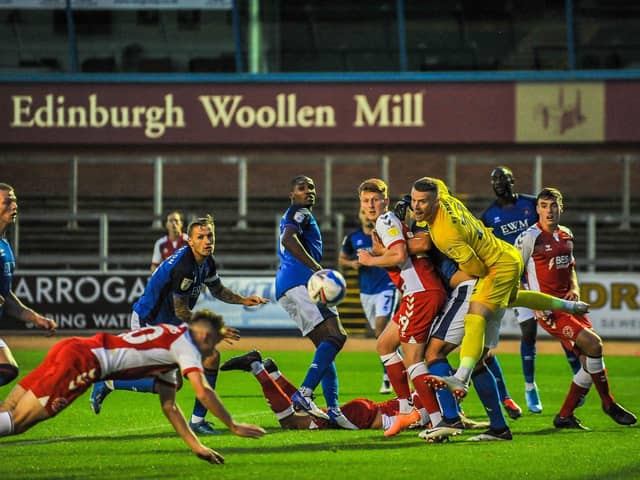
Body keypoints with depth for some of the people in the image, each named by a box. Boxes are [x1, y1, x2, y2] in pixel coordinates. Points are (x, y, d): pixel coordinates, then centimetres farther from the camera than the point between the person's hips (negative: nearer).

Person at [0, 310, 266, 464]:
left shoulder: (171, 343, 27)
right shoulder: (186, 345, 1)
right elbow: (203, 392, -9)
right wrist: (233, 426, 2)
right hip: (81, 361, -8)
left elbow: (169, 407, 30)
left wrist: (197, 447, 28)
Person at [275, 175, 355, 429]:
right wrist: (318, 268, -24)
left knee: (326, 344, 8)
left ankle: (332, 409, -2)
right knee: (335, 335, -19)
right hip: (300, 282, -10)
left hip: (284, 289, 10)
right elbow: (288, 239, -20)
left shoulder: (290, 218, 30)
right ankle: (305, 393, -31)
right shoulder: (300, 214, -1)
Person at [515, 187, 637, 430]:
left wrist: (574, 288, 5)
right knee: (593, 344, -19)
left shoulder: (566, 235, 12)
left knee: (589, 360, 1)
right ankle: (608, 404, -1)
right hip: (547, 308, -8)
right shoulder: (530, 237, -9)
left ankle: (565, 416, 10)